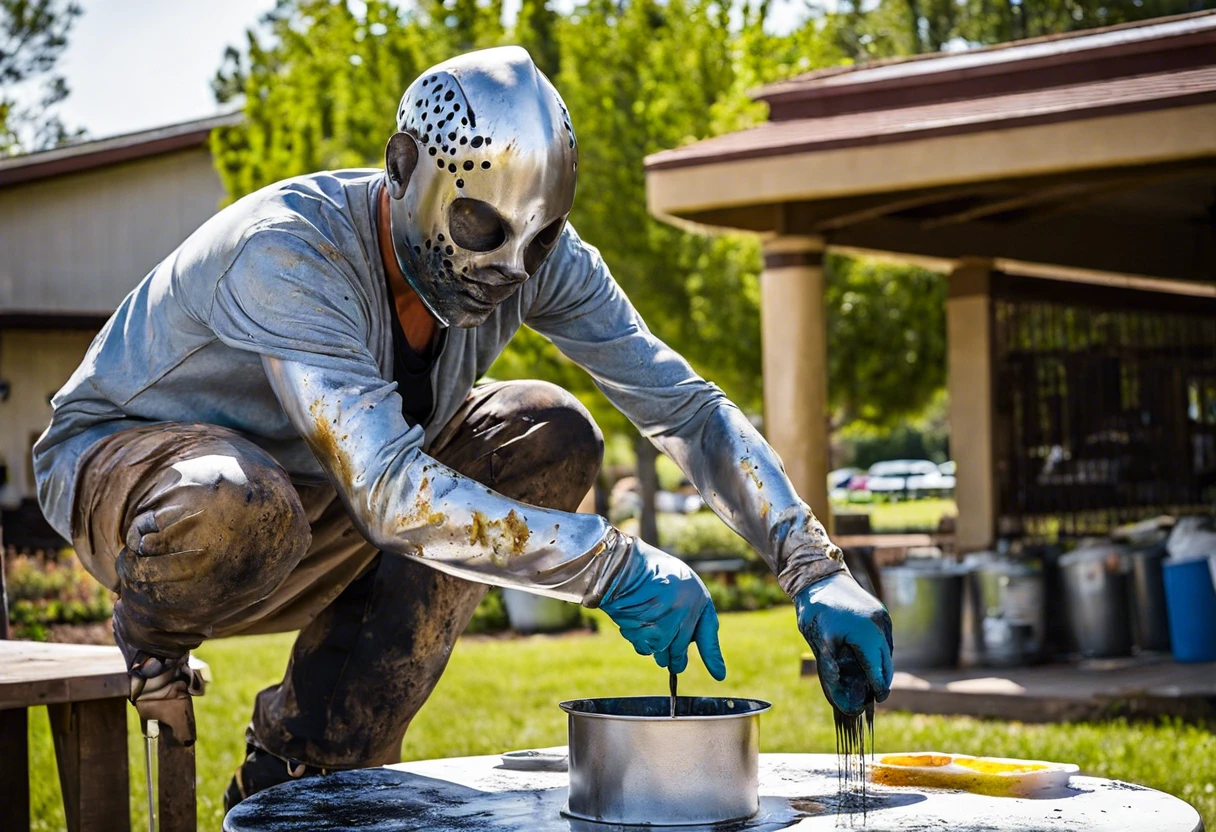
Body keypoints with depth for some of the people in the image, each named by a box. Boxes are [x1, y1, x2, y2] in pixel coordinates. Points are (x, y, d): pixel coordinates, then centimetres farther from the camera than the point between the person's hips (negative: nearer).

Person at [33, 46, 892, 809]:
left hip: (314, 493, 7)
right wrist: (615, 566, -44)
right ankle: (154, 631, -1)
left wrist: (817, 573, -23)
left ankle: (308, 769, -8)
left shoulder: (538, 258, -15)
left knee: (549, 439, -13)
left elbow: (689, 407, -11)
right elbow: (389, 495, -43)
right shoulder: (290, 254, -35)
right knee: (236, 505, -43)